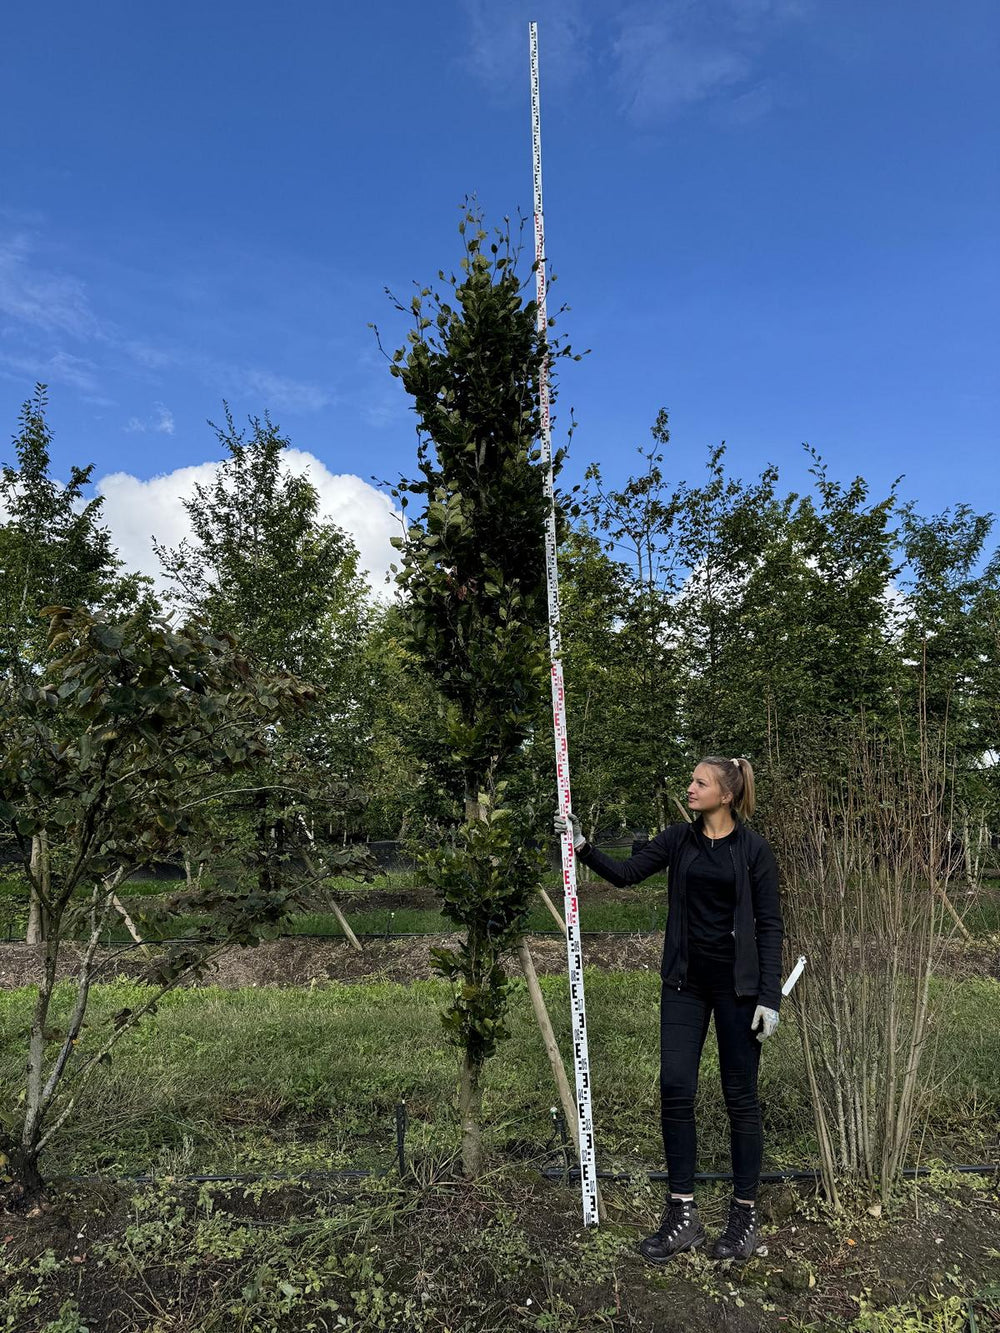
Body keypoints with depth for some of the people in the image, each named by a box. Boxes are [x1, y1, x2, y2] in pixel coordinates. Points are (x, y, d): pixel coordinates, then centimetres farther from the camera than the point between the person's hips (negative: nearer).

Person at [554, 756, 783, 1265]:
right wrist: (582, 846, -13)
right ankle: (683, 1214, 15)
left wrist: (769, 996, -10)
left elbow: (770, 925, -6)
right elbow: (625, 873, 1)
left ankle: (744, 1214, 24)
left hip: (736, 983, -3)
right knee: (675, 1089, 1)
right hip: (684, 981, 4)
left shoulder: (752, 848, -7)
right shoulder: (678, 838, 4)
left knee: (740, 1096, 8)